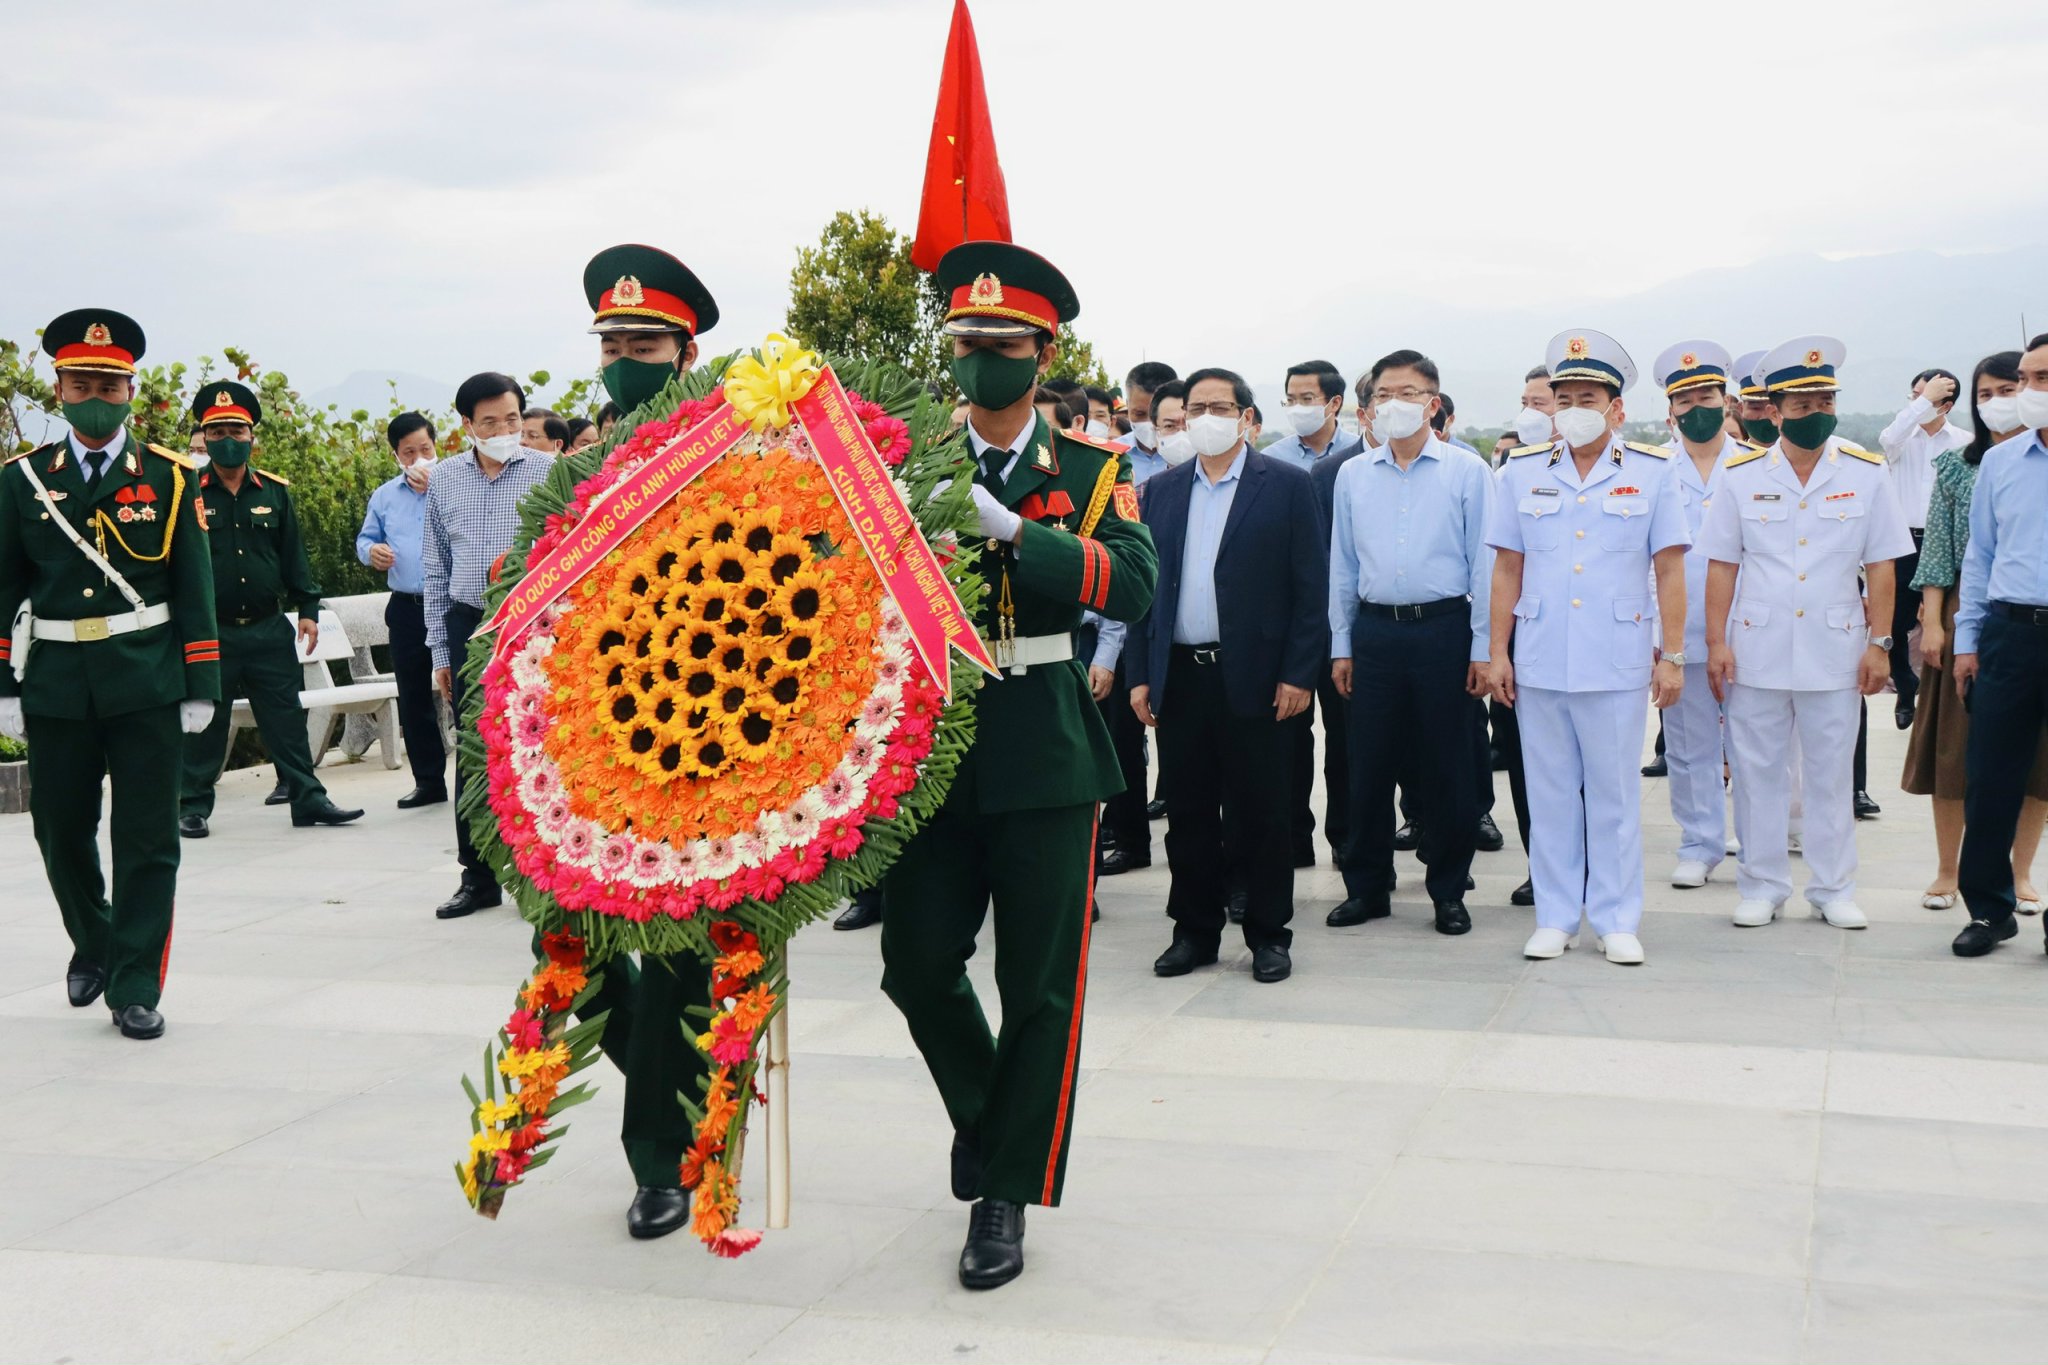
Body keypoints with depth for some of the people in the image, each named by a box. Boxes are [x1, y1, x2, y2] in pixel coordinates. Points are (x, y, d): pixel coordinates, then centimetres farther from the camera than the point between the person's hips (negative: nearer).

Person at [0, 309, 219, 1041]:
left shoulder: (168, 479, 3)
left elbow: (194, 588, 3)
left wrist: (202, 683, -1)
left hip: (146, 684, -1)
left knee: (147, 841, -1)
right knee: (62, 834, 12)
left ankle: (136, 988, 7)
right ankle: (93, 944, 39)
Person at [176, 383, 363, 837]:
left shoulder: (274, 492, 8)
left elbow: (294, 557, 12)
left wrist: (307, 609, 6)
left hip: (269, 630, 3)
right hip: (209, 633, -2)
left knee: (287, 719, 6)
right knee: (203, 725, 5)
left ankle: (308, 799, 12)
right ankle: (192, 807, 15)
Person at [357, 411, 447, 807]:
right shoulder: (384, 495, 15)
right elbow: (365, 537, 22)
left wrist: (435, 488, -16)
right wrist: (371, 550, -1)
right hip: (406, 608, 5)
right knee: (413, 697, 9)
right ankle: (428, 780, 19)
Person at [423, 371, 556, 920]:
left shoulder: (548, 473, 0)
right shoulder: (443, 481, 10)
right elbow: (434, 570, 15)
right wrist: (440, 650, 11)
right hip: (467, 626, 3)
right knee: (473, 756, 7)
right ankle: (478, 878, 16)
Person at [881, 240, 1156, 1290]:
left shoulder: (1091, 469, 4)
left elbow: (1133, 586, -13)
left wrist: (1008, 527, -22)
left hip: (1044, 750, -1)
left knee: (1039, 986, 3)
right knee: (917, 962, 3)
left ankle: (1005, 1194, 17)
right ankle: (984, 1111, 33)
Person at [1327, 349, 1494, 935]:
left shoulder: (1466, 470, 1)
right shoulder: (1353, 475, 10)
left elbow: (1484, 563, 0)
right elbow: (1342, 565, 13)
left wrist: (1482, 648, -5)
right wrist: (1341, 645, 9)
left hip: (1444, 629, -2)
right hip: (1375, 630, 3)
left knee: (1447, 767, 3)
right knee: (1370, 763, 6)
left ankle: (1448, 891, 14)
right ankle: (1366, 886, 18)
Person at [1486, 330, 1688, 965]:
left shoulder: (1651, 471, 2)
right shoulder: (1522, 472, 7)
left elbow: (1669, 570, 1)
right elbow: (1507, 569, 8)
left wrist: (1672, 656, -3)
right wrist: (1496, 652, 4)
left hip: (1617, 663, -2)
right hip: (1539, 662, 2)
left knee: (1615, 793, 4)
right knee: (1549, 793, 8)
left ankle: (1617, 920, 14)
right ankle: (1554, 917, 18)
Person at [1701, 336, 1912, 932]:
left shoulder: (1866, 474, 1)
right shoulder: (1742, 475, 2)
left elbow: (1880, 567, 2)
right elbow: (1722, 565, 2)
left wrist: (1879, 643, -3)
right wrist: (1717, 642, -3)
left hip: (1835, 651, 0)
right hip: (1756, 649, 0)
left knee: (1830, 774, 7)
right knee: (1758, 772, 6)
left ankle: (1833, 889, 17)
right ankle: (1762, 886, 16)